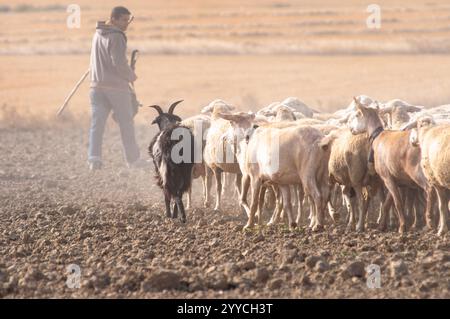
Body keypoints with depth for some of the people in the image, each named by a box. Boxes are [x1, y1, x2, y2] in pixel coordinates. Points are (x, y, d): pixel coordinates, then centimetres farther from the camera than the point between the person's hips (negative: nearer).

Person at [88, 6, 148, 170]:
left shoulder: (98, 34, 11)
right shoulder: (116, 37, -15)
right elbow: (119, 63, -21)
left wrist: (124, 26, 24)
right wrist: (131, 76, -4)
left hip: (97, 87, 7)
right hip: (116, 87, -7)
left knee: (97, 123, 1)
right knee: (126, 123, 6)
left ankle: (94, 157, -15)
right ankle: (133, 159, 14)